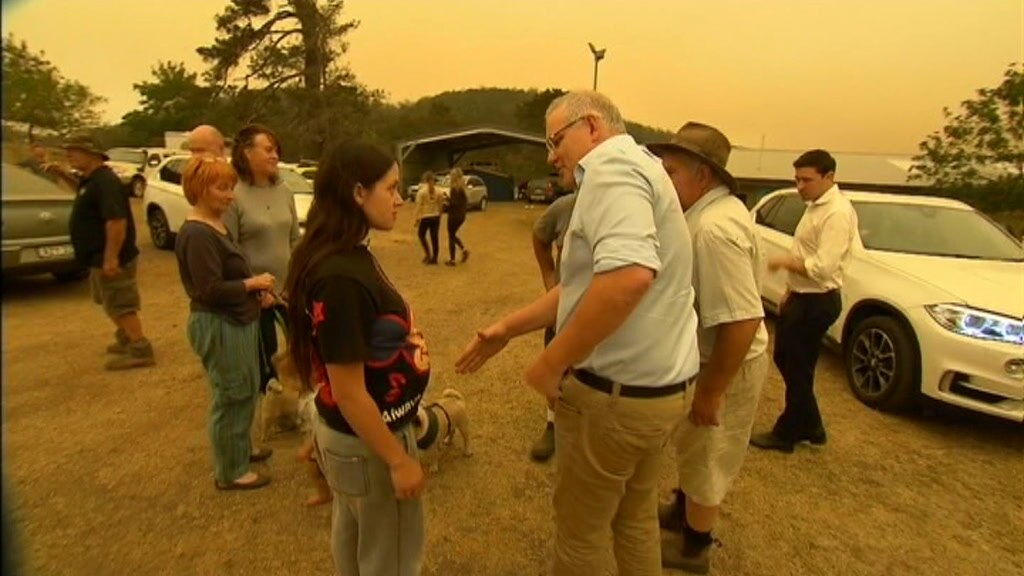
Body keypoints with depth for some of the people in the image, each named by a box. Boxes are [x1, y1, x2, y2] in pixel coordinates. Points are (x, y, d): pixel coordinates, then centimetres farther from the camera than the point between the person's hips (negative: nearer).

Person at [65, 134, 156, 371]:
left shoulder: (105, 181, -22)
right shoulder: (91, 180, 12)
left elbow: (116, 220, -31)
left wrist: (111, 258, -31)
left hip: (112, 258, -11)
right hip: (100, 257, 11)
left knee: (120, 305, -5)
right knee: (110, 302, 23)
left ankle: (140, 350, 1)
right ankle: (125, 338, 37)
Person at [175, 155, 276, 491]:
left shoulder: (216, 227, 11)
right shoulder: (197, 234, -21)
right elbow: (211, 290, -27)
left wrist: (257, 290, 4)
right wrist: (253, 283, -15)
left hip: (236, 322, 10)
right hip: (218, 326, -10)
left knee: (245, 391, 22)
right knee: (232, 396, 2)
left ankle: (239, 450, 41)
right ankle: (230, 472, 19)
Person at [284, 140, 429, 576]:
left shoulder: (350, 257, -1)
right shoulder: (341, 277, -30)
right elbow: (348, 391, -27)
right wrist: (398, 460, -19)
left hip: (349, 435, 8)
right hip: (368, 442, -8)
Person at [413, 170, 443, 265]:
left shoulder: (421, 191, -9)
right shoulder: (437, 191, 3)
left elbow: (419, 206, -10)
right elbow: (440, 205, 8)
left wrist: (416, 219, -6)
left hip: (425, 217, -4)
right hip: (435, 217, 4)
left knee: (421, 235, 15)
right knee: (434, 237, 8)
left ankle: (428, 254, 4)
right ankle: (434, 258, 12)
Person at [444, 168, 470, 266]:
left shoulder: (454, 188, -17)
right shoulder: (462, 187, 8)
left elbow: (454, 202, -22)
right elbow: (465, 202, 12)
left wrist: (447, 198, -9)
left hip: (454, 215, -8)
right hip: (462, 215, 8)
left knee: (451, 237, 3)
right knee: (453, 235, 22)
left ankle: (452, 259, 6)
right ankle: (464, 250, 7)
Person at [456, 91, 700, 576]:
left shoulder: (611, 167, -17)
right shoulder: (633, 170, 16)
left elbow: (629, 276, -35)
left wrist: (552, 363, -24)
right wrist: (509, 328, 12)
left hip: (614, 394, -9)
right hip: (657, 388, 10)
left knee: (580, 530, 14)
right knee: (636, 520, 25)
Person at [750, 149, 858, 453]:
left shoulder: (837, 212, -21)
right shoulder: (815, 206, 11)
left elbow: (822, 268, -28)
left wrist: (785, 262, -15)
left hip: (817, 302, -10)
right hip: (801, 297, 10)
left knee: (798, 369, 4)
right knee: (785, 360, 18)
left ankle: (786, 434, 21)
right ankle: (810, 428, 33)